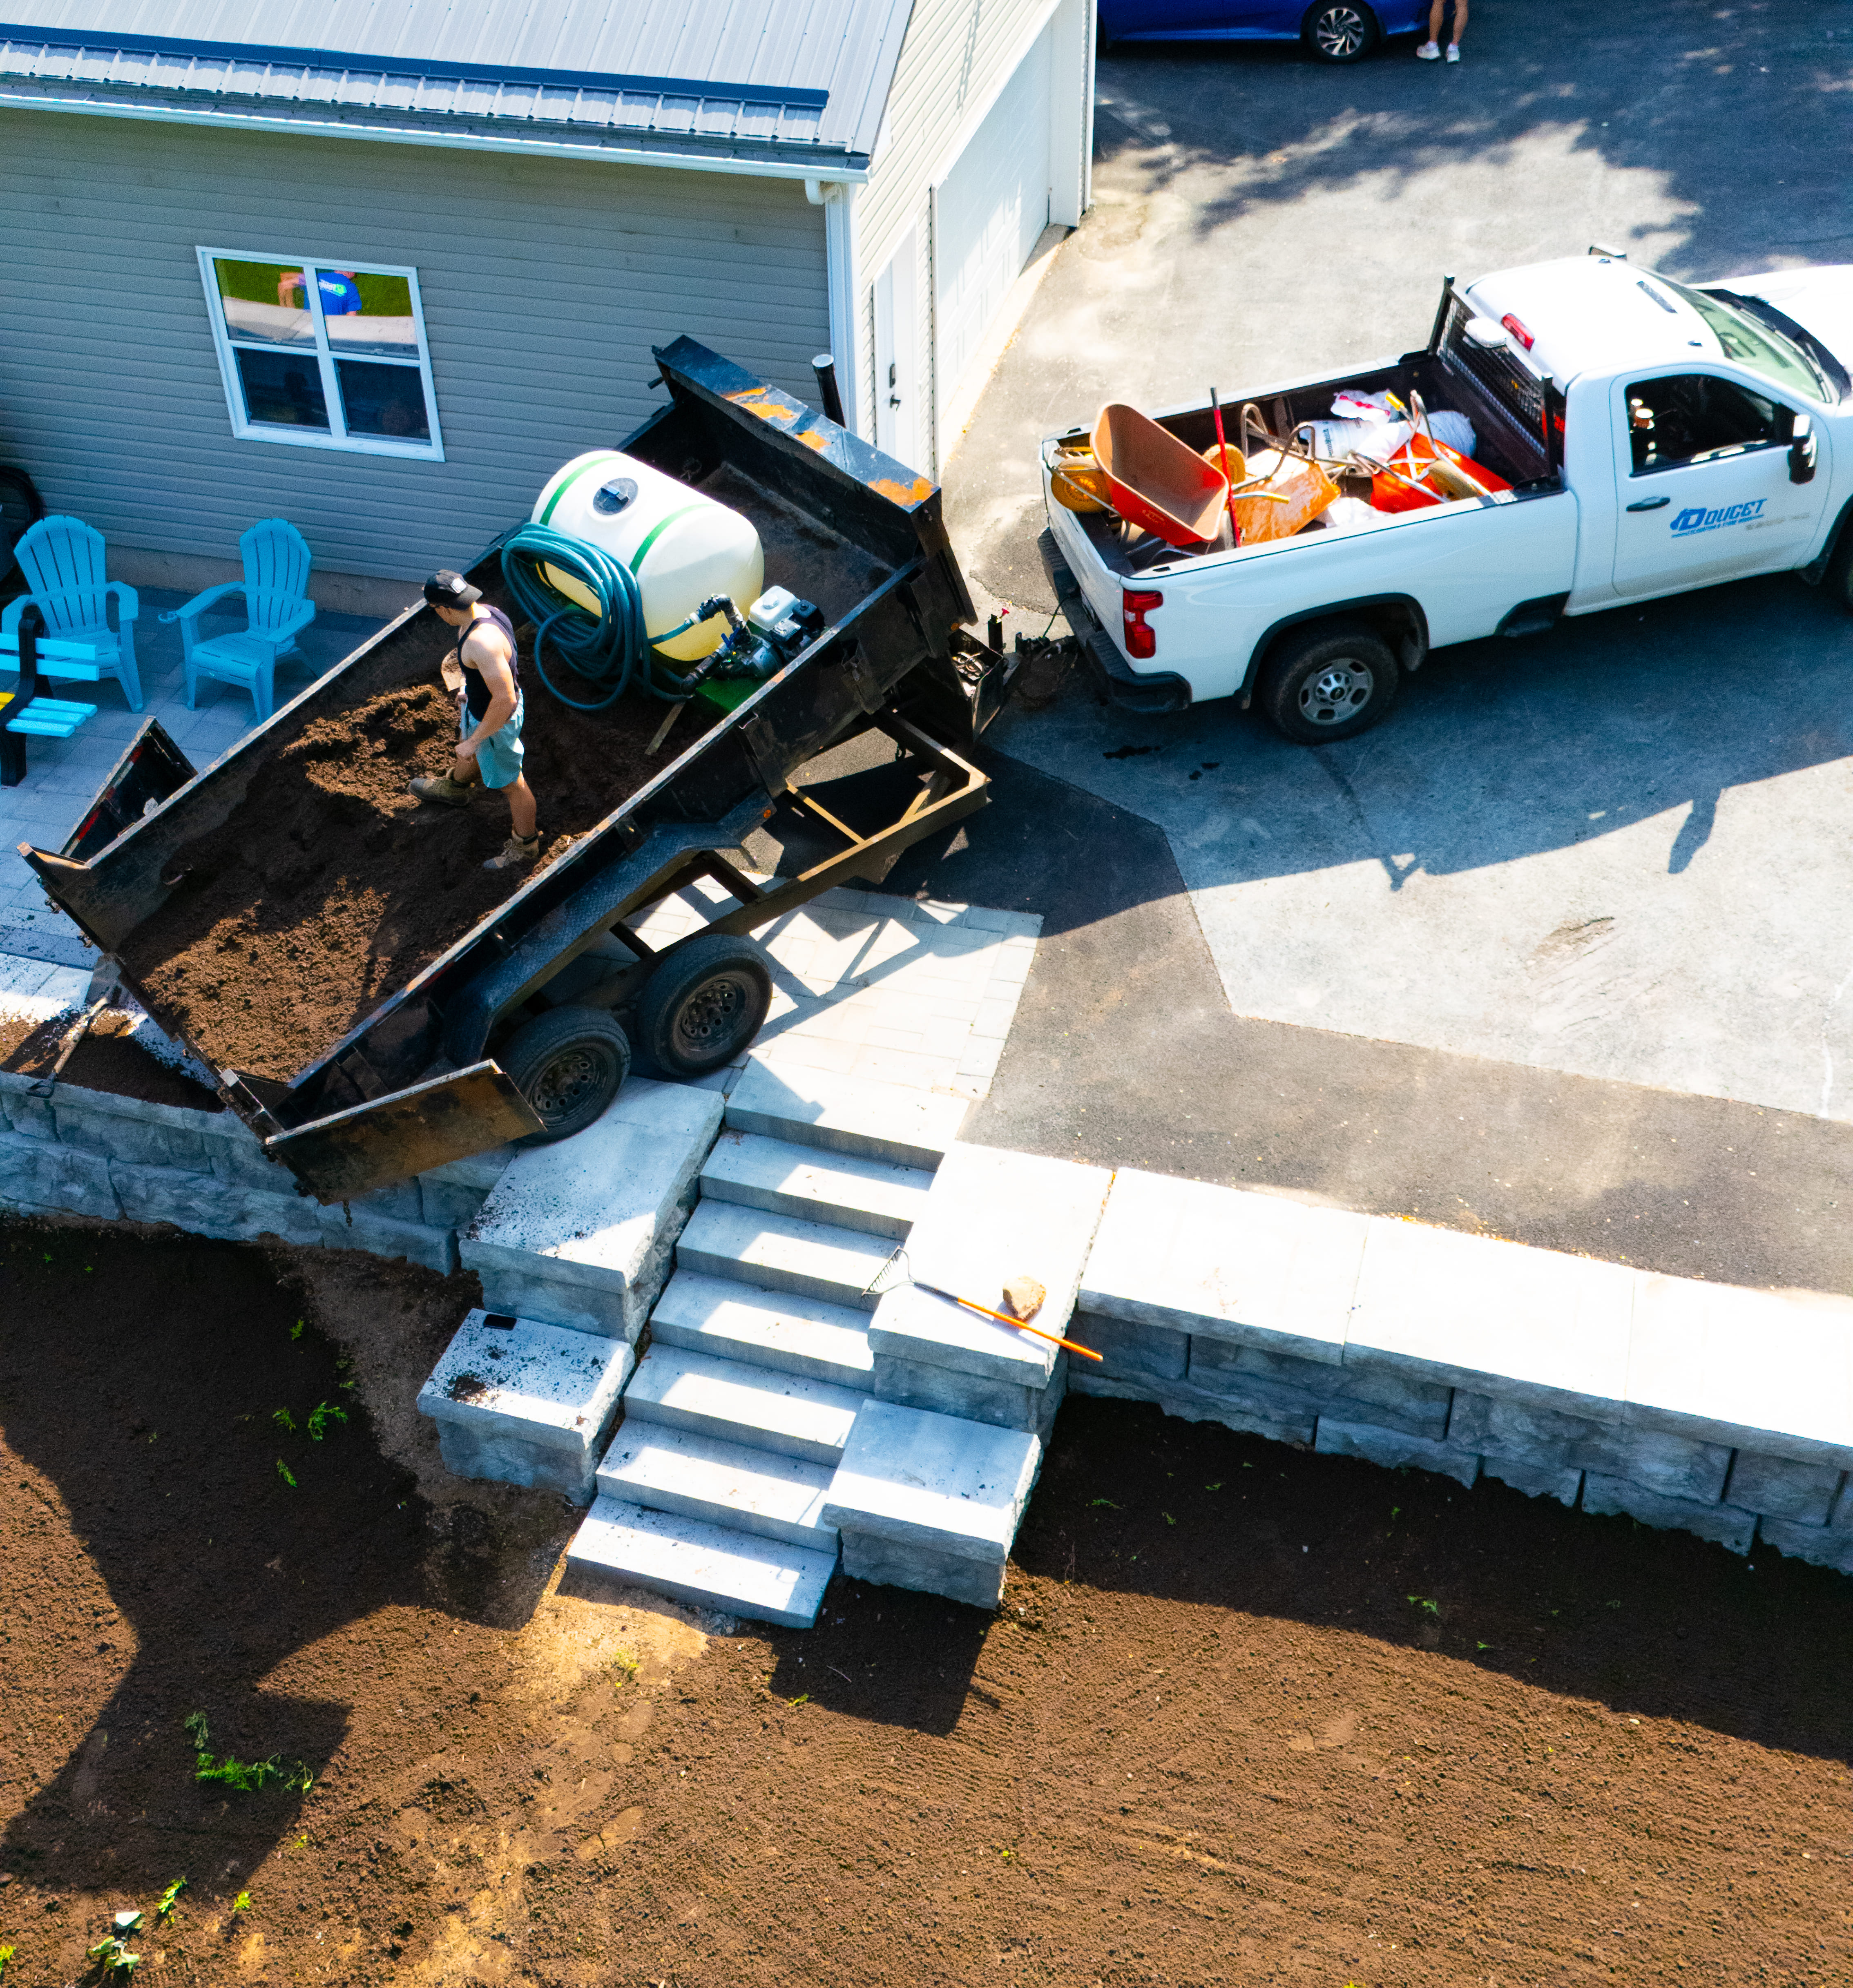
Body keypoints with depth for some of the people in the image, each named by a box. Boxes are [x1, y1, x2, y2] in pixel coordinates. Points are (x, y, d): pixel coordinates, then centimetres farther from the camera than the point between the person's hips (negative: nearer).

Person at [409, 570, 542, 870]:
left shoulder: (481, 642, -42)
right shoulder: (482, 610, -12)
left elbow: (505, 700, -39)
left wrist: (474, 741, -28)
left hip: (496, 719, -9)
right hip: (476, 702, 9)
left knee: (509, 783, 13)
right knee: (467, 750, 37)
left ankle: (525, 846, 35)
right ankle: (455, 788, 68)